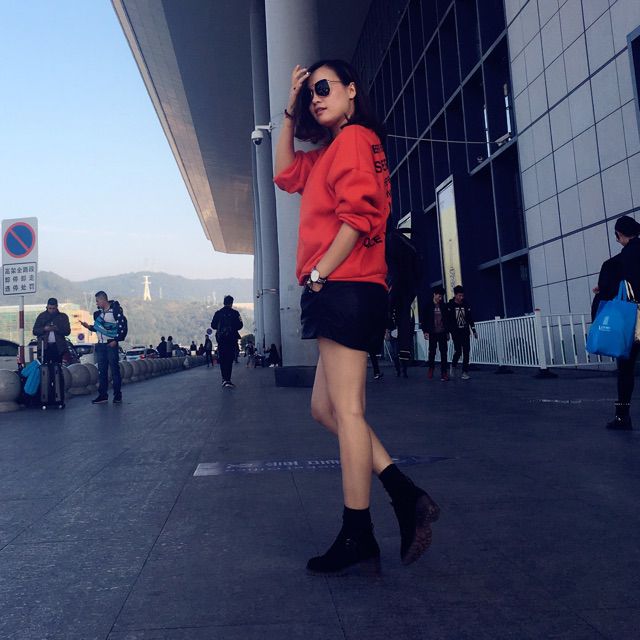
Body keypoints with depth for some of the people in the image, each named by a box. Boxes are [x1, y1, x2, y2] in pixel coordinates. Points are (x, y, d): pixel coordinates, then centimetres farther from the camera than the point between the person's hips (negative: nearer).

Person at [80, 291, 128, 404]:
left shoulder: (115, 310, -10)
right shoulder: (98, 312, 12)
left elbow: (122, 326, -13)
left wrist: (116, 340, -17)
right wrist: (89, 326, 3)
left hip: (111, 344, -7)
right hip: (100, 345, 7)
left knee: (114, 369, -2)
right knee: (102, 371, 7)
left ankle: (117, 395, 4)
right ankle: (102, 395, 11)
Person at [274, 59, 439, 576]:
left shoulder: (355, 138, -3)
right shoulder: (330, 153, 25)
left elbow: (359, 216, -16)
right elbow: (286, 174, 33)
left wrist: (317, 274, -13)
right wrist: (290, 112, 26)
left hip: (345, 289, -10)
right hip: (338, 296, 10)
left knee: (345, 409, -8)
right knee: (325, 407, 10)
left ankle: (358, 540, 2)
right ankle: (406, 496, 9)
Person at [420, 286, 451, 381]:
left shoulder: (444, 306, 8)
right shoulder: (428, 306, 1)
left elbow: (447, 319, 12)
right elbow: (423, 319, 0)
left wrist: (447, 332, 9)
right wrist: (425, 331, -7)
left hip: (442, 333, 2)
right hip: (432, 333, -2)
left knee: (444, 353, -2)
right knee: (432, 352, 3)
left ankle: (444, 373, -1)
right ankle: (430, 368, 26)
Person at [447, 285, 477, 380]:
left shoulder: (466, 305, 6)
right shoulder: (450, 305, -4)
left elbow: (470, 318, 11)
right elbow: (448, 320, -5)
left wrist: (474, 330, 9)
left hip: (465, 332, 3)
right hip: (456, 332, -3)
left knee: (466, 352, -1)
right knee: (458, 351, -8)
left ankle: (465, 372, 5)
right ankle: (453, 365, 21)